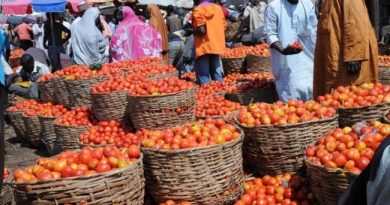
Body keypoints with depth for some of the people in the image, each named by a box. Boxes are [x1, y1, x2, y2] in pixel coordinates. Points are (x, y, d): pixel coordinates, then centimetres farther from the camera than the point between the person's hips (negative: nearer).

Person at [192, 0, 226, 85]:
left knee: (203, 75, -1)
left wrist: (193, 31, -1)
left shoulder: (198, 10, -8)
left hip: (203, 46, -5)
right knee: (217, 74, 12)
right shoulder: (218, 8, 9)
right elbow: (223, 26, 10)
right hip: (217, 45, 5)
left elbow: (200, 30, -18)